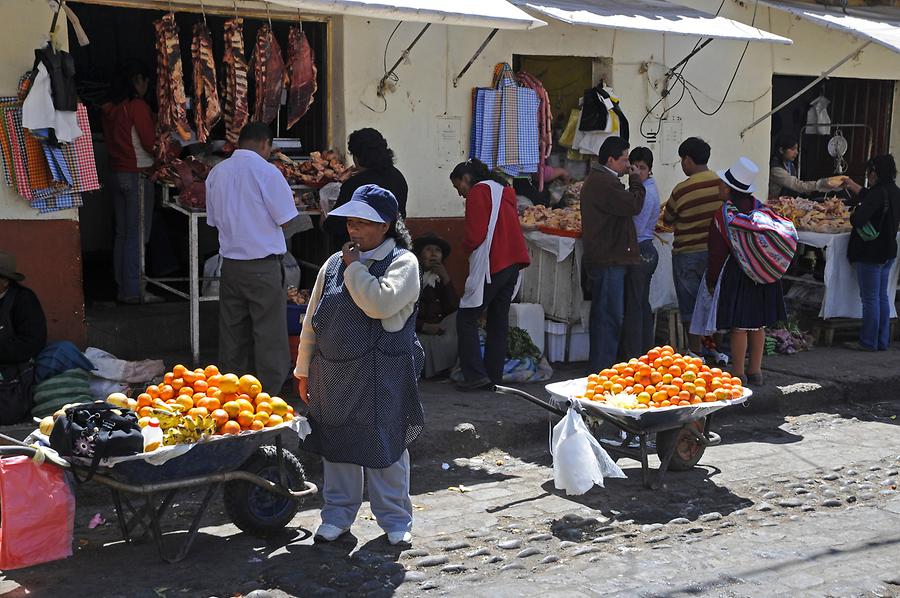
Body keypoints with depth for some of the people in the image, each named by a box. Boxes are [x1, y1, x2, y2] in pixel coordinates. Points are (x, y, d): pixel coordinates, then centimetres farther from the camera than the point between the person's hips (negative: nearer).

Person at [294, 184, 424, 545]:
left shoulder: (402, 262, -6)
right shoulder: (335, 263, 10)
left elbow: (381, 303, -25)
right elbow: (313, 319, 15)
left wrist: (355, 267, -13)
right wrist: (304, 369, 15)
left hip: (381, 376, -5)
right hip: (333, 373, 5)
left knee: (384, 444, 4)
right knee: (336, 444, 13)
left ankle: (395, 519, 19)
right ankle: (338, 514, 28)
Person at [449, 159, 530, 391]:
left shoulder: (478, 192, -5)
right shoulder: (504, 191, 21)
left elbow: (475, 235, -14)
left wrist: (466, 248, 6)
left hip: (491, 265, -9)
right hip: (513, 262, 9)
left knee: (467, 318, -3)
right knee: (498, 321, 11)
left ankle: (475, 375, -9)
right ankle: (494, 377, 14)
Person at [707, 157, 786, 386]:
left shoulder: (722, 216, -11)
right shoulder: (760, 208, 4)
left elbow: (717, 253, -8)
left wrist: (711, 281, 3)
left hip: (737, 275, -6)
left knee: (739, 326, -1)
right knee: (758, 324, 13)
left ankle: (738, 374, 3)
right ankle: (755, 371, 20)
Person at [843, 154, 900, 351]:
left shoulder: (879, 193, -21)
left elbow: (858, 219, -30)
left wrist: (853, 216, -9)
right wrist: (855, 187, 32)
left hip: (871, 253, -9)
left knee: (870, 298, 0)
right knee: (882, 296, 14)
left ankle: (869, 342, 7)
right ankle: (883, 341, 20)